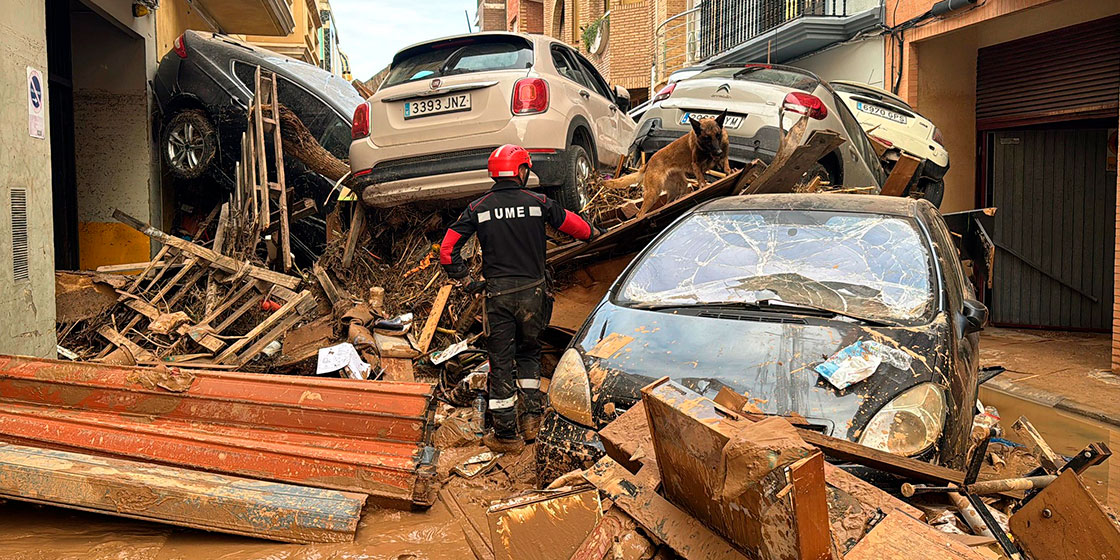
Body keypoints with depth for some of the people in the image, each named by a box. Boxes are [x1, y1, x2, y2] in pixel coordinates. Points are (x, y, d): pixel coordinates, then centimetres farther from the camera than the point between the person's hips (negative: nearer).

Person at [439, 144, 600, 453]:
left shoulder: (477, 208, 1)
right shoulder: (538, 202, -1)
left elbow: (448, 247, 0)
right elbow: (571, 223, 11)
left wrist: (459, 276, 16)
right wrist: (592, 232, 33)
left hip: (497, 293, 0)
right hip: (532, 290, 1)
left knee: (501, 361, 7)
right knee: (529, 352, 22)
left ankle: (505, 433, 11)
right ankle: (532, 415, 16)